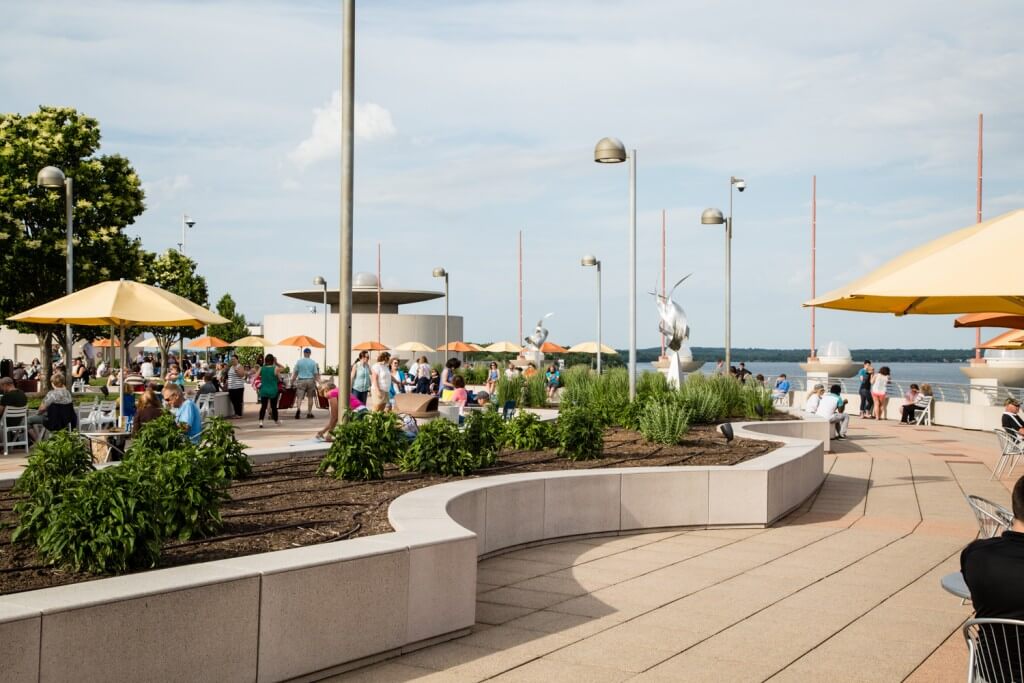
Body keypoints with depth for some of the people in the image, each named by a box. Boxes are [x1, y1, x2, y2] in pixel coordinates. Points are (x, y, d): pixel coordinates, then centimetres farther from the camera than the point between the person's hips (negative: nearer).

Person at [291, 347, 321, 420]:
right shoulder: (313, 362, -1)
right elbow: (316, 374, -1)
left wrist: (292, 381, 11)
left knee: (299, 397, -3)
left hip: (301, 381, 0)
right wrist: (319, 382, 5)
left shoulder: (299, 361, 0)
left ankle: (298, 408, -29)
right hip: (310, 380, 0)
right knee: (310, 397, 10)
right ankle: (309, 413, 13)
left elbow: (295, 372, 3)